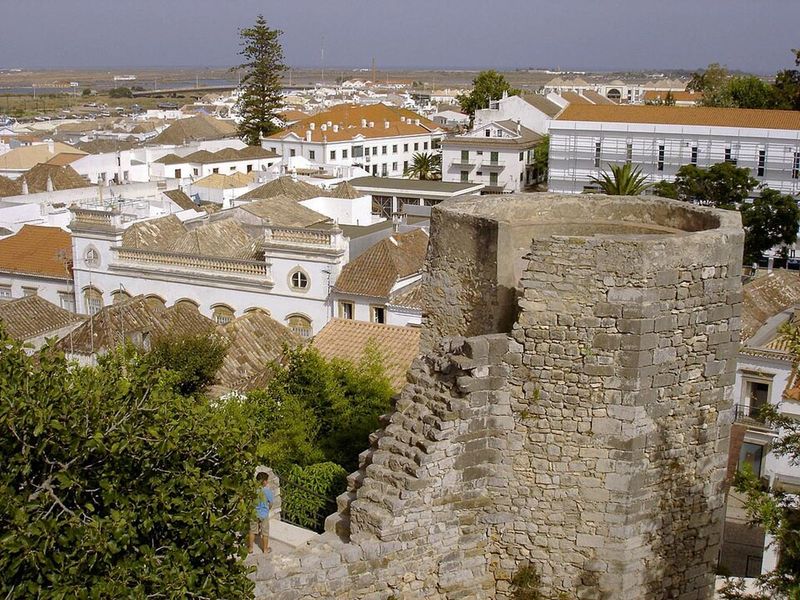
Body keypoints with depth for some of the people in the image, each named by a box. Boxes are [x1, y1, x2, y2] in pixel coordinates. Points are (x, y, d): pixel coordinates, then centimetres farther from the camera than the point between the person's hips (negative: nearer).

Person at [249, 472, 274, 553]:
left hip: (253, 513, 3)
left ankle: (250, 548, 31)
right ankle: (265, 549, 27)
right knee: (265, 533, 15)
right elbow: (270, 504, -10)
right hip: (264, 514, -3)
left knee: (252, 531, 20)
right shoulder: (267, 491, -21)